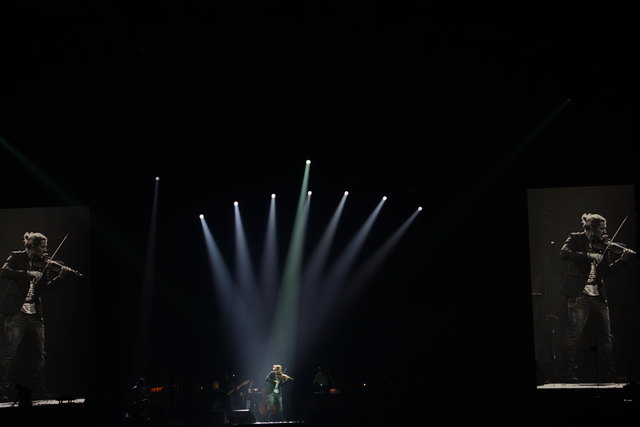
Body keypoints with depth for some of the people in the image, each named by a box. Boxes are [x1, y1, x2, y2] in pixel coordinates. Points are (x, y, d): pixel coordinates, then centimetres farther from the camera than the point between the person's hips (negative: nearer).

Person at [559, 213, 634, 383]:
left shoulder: (603, 246, 13)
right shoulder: (576, 239, 0)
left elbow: (605, 271, 12)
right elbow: (564, 253, -19)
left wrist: (622, 260, -1)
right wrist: (588, 256, -26)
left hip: (598, 295, 6)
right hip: (579, 294, -6)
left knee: (606, 335, 9)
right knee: (575, 334, -8)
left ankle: (608, 373, 18)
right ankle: (568, 373, -3)